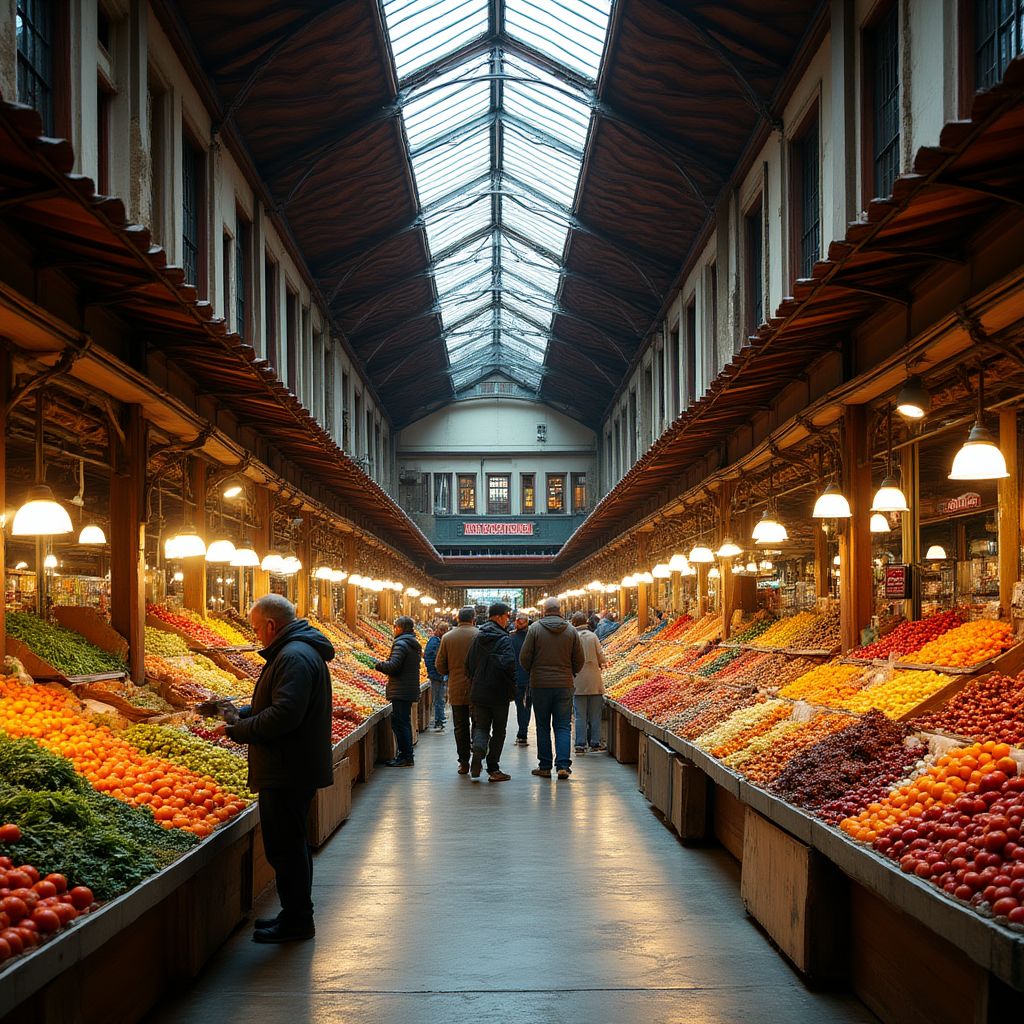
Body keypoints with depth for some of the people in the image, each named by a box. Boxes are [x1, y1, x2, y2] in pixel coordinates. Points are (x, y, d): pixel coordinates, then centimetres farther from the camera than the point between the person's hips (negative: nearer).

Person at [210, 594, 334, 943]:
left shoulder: (294, 657, -20)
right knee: (292, 844, 19)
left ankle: (296, 920, 6)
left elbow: (284, 715, -29)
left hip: (287, 772, -11)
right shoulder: (302, 651, 16)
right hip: (296, 768, 11)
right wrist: (242, 713, 12)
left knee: (285, 847, -3)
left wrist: (238, 730, -18)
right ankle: (296, 914, 29)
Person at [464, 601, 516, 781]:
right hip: (499, 693, -5)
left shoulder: (478, 638, 7)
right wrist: (513, 685, -10)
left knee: (480, 727, 12)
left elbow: (468, 664, 11)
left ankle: (478, 751, -18)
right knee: (499, 730, 8)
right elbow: (509, 664, -24)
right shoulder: (504, 639, -13)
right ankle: (493, 769, 10)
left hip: (478, 692, 5)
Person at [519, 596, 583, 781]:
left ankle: (545, 766, 10)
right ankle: (563, 765, -4)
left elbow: (524, 658, -6)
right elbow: (579, 660, 2)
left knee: (543, 726, 7)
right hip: (564, 685, 1)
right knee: (563, 726, 5)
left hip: (540, 684, -1)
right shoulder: (571, 630, 1)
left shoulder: (535, 628, -5)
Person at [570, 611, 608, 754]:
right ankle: (595, 742, 12)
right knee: (595, 714, 10)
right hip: (594, 682, 0)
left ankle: (580, 744, 3)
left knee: (580, 715, 5)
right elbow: (602, 658, -4)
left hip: (578, 682, 0)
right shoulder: (592, 636, -4)